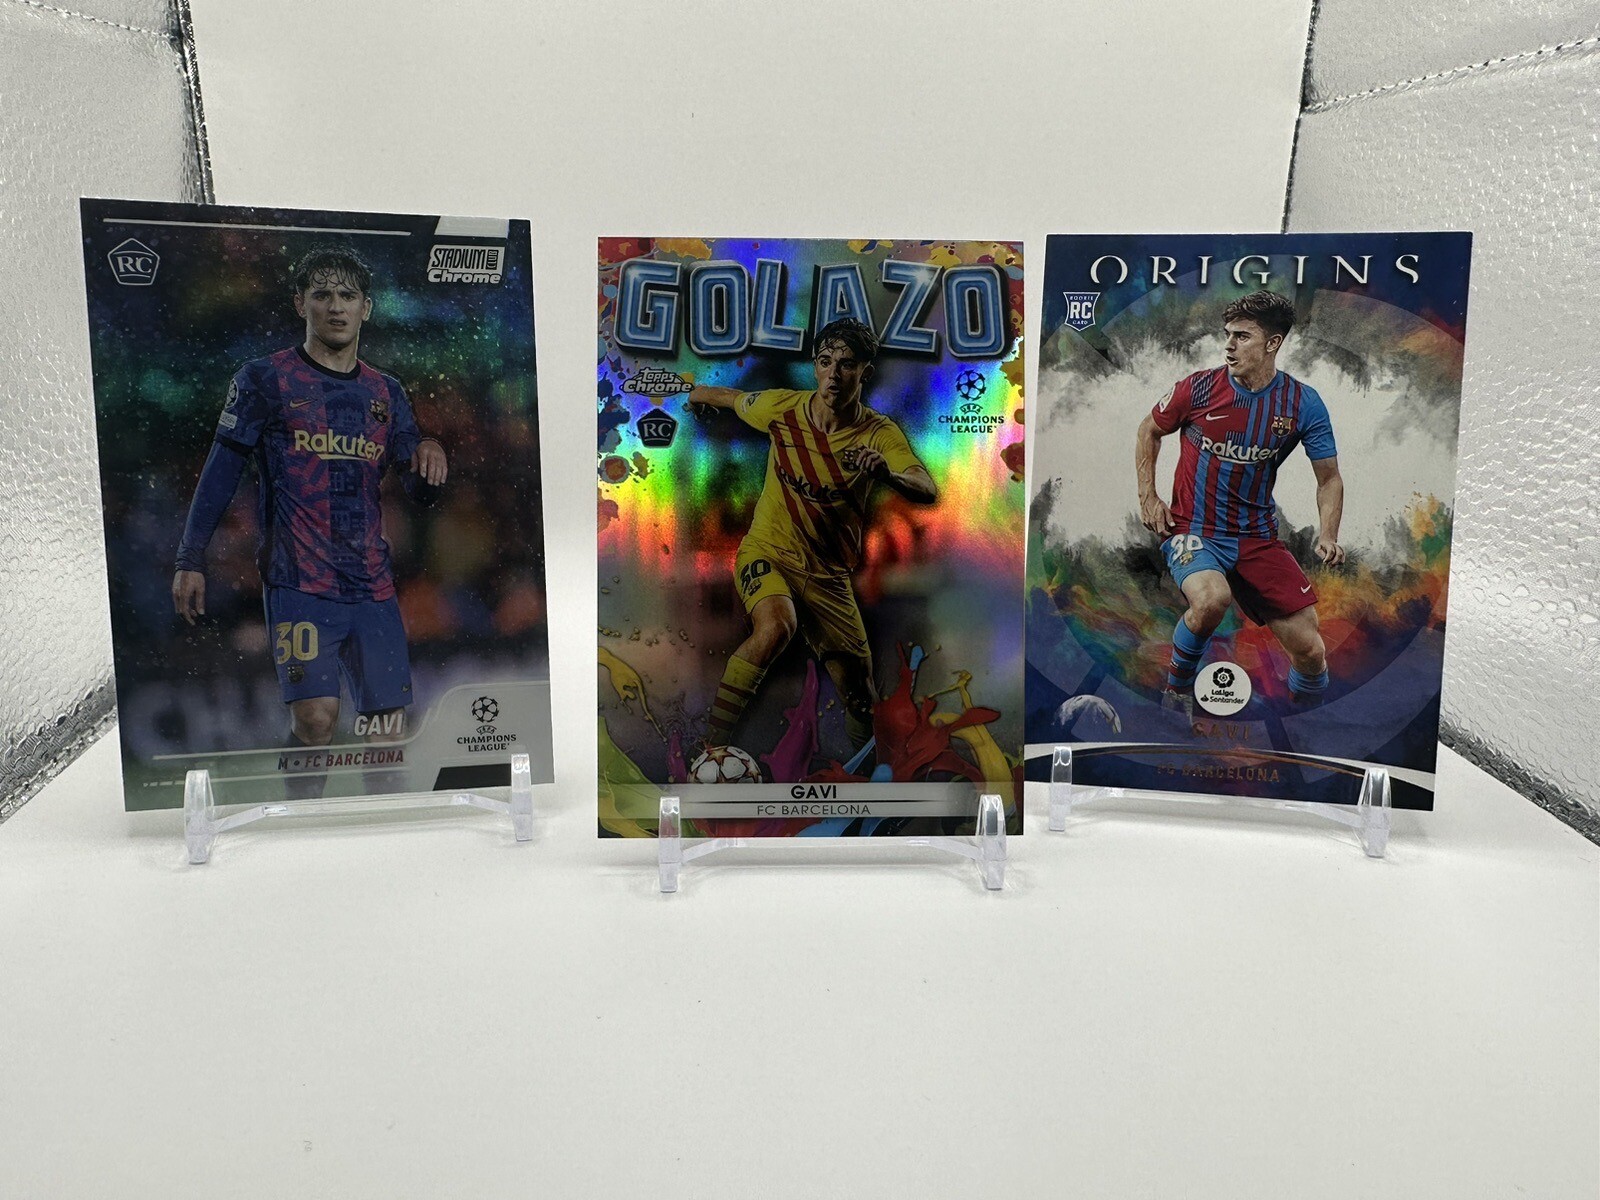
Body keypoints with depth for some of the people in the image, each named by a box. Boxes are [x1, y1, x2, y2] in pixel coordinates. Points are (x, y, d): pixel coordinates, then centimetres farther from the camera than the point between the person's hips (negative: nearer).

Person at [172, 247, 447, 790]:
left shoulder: (386, 393, 14)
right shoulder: (265, 379, 3)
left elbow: (422, 492, 14)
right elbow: (222, 470, 3)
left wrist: (430, 456, -9)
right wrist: (191, 560, -3)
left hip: (373, 583, 4)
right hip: (298, 581, -4)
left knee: (389, 724, 3)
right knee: (316, 717, -17)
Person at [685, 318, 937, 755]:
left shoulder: (880, 434, -11)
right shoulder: (781, 407, -8)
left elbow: (927, 491, -28)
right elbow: (732, 398, 15)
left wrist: (887, 473, -49)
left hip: (829, 575, 2)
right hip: (767, 553, -1)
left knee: (861, 700, 5)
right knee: (775, 626, -36)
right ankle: (710, 745, -26)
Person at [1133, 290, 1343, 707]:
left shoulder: (1304, 403, -5)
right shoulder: (1199, 388, -8)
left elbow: (1329, 480, 4)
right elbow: (1149, 430, 10)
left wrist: (1327, 537, -13)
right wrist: (1147, 497, 2)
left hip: (1258, 538, 2)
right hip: (1192, 530, -2)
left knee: (1310, 652, -4)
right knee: (1212, 598, -36)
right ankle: (1177, 689, -8)